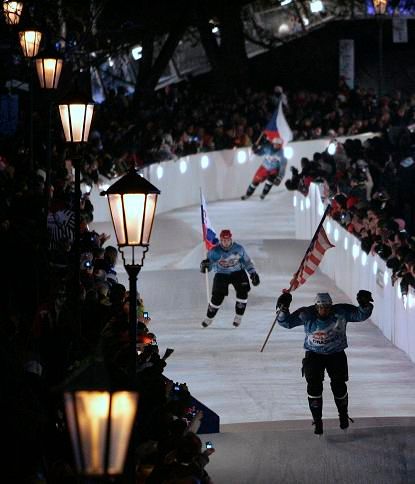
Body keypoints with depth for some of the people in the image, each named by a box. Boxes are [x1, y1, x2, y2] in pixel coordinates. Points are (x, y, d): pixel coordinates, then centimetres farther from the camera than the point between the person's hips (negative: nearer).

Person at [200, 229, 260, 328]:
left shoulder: (238, 249, -10)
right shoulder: (215, 251, -16)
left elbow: (247, 261, 4)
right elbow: (209, 266, -12)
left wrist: (253, 273, -1)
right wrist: (204, 265, -35)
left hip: (237, 273, 1)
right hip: (221, 275, -1)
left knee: (242, 291, -19)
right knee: (217, 297, -10)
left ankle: (238, 316, -3)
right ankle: (209, 317, 15)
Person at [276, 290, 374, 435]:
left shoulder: (342, 312, -13)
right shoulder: (306, 315, -13)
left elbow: (361, 315, -8)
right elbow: (286, 322, -9)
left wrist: (365, 305, -28)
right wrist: (283, 309, -26)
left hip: (336, 355, 0)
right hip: (314, 354, 0)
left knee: (339, 385, -5)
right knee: (314, 385, -13)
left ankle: (343, 415, 25)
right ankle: (317, 420, 2)